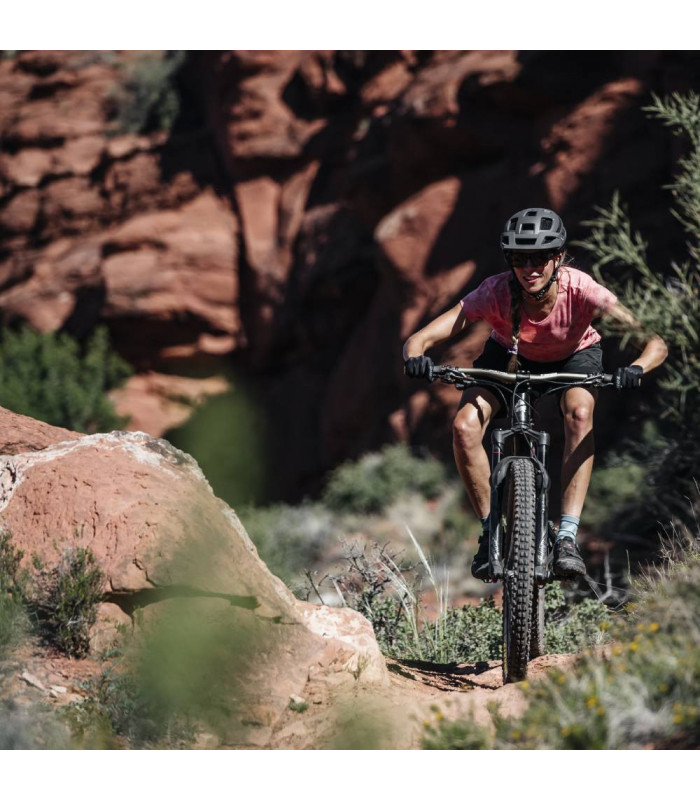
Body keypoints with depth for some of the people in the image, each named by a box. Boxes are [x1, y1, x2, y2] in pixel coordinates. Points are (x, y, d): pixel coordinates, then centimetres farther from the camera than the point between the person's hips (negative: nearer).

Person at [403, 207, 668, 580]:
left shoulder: (580, 290, -36)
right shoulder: (495, 293, -34)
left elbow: (655, 343, -39)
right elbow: (418, 339, -35)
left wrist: (635, 368, -61)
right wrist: (415, 358, -59)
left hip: (574, 356, -1)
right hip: (509, 355, 1)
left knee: (580, 414, -33)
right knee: (465, 427, -24)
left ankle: (567, 537, -30)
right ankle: (490, 531, -4)